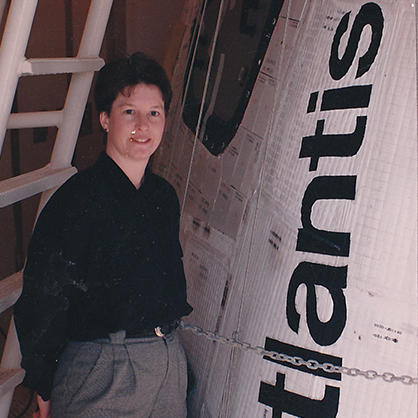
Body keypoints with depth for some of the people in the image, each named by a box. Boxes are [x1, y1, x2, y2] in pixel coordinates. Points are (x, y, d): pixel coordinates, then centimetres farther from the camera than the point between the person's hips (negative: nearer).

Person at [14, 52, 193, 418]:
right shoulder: (77, 199, -13)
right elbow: (43, 298, -11)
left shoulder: (165, 196, 7)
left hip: (170, 359, 6)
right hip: (101, 368, -5)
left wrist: (167, 339, 14)